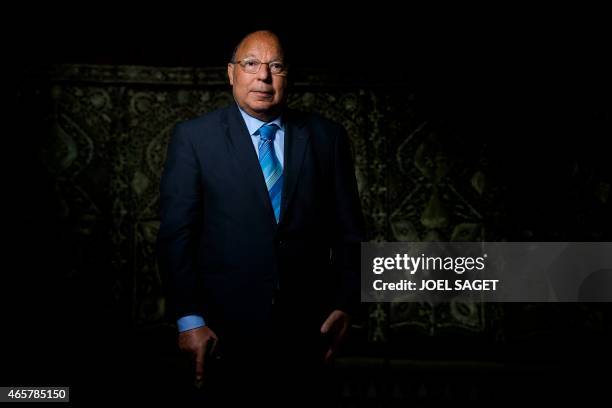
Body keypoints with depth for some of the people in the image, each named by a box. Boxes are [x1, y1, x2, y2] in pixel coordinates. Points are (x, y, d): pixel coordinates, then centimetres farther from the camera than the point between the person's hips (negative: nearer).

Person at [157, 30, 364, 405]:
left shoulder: (327, 136, 3)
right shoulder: (194, 137, -3)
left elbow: (348, 229, 5)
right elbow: (177, 233, -6)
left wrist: (345, 304, 0)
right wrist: (189, 319, -10)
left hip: (306, 326, 2)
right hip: (226, 327, -2)